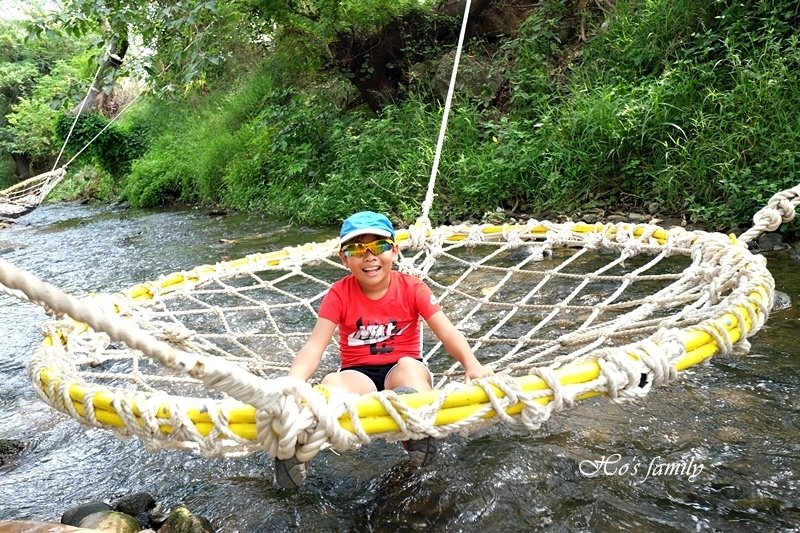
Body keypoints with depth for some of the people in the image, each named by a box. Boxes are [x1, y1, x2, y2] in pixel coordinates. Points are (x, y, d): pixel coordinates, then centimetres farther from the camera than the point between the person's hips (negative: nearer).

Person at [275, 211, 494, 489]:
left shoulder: (412, 288, -4)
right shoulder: (339, 294, -4)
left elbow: (448, 333, -13)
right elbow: (314, 345, -14)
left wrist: (472, 365, -33)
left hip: (404, 370, 0)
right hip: (359, 376, 0)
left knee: (409, 366, -36)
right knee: (332, 383, -34)